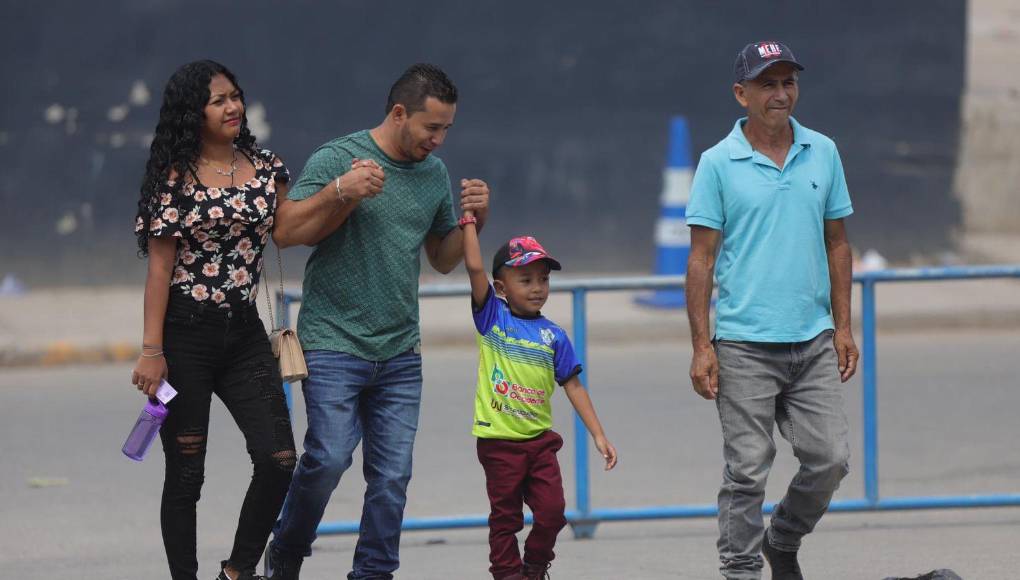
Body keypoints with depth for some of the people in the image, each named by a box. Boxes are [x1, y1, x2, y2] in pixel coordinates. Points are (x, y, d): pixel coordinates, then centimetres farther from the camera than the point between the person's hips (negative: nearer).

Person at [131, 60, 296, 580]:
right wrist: (151, 350, -13)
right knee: (186, 473, 2)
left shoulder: (266, 168, 7)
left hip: (244, 332, 4)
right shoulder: (176, 178, -5)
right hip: (185, 334, -4)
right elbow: (160, 267, -7)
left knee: (278, 460, -7)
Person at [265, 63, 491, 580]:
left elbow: (443, 259, 21)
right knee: (328, 459, -13)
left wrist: (473, 221, 2)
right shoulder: (336, 159, -6)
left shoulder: (435, 173, 11)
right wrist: (341, 192, -22)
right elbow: (285, 231, -11)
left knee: (393, 475, -1)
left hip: (400, 354, 5)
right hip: (334, 344, -5)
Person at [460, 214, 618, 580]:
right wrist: (469, 221, -9)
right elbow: (474, 266, -14)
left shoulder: (553, 335, 4)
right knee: (505, 517, 4)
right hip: (499, 441, -2)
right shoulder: (492, 316, -2)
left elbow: (573, 386, 6)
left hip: (539, 438, 2)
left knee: (552, 511, -1)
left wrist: (598, 435, 2)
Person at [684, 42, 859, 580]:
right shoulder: (718, 163, -2)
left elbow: (837, 245, 15)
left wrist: (843, 327, 9)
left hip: (814, 340, 4)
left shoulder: (823, 153, 9)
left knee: (830, 458, 1)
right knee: (747, 471, -3)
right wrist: (701, 346, -8)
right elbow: (702, 258, -2)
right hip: (745, 346, -4)